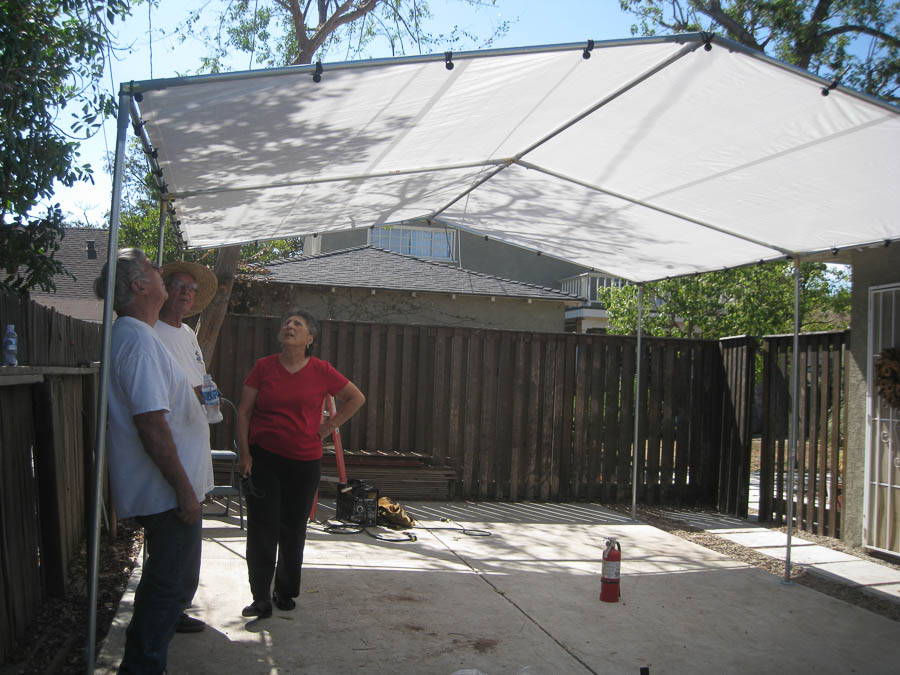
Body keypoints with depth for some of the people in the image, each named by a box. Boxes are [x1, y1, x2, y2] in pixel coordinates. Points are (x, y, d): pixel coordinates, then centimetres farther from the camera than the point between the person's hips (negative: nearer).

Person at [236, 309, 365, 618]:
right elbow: (244, 412, 1)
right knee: (262, 530, -2)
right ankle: (261, 599, 8)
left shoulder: (321, 371, -1)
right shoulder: (263, 367, 0)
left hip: (305, 462, 1)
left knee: (293, 531, 10)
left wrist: (330, 425, 4)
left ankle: (285, 592, 27)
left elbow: (357, 398, 10)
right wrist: (244, 453, -5)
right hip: (263, 458, 0)